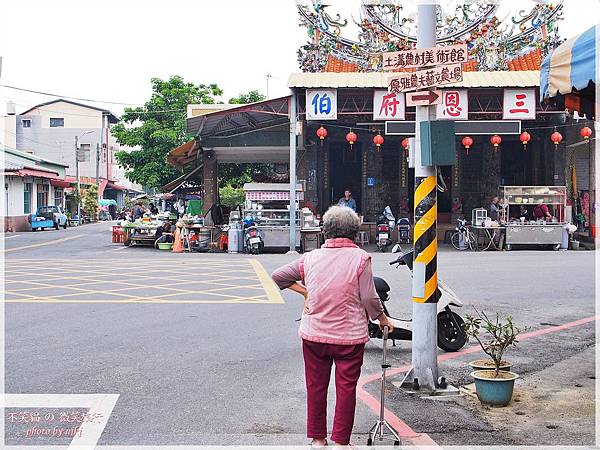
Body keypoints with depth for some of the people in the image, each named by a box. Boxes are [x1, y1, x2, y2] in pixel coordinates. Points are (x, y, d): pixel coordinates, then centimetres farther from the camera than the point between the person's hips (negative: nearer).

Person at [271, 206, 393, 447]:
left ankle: (317, 438, 24)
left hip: (313, 334, 3)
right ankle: (341, 441, 11)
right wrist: (382, 319, 7)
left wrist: (304, 291, 9)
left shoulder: (311, 257, 0)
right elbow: (369, 298, -10)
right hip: (350, 335, -3)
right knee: (346, 388, 7)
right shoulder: (360, 257, -10)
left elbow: (278, 276, 4)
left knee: (315, 386, 13)